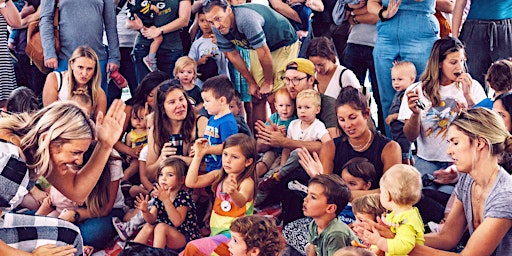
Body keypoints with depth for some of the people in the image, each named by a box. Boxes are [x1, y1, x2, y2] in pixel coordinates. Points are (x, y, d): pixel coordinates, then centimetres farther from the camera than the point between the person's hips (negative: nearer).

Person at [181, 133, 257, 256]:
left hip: (235, 236, -7)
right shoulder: (218, 176, 7)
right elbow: (191, 182, 0)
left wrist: (233, 192, -58)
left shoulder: (247, 182, -13)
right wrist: (198, 156, -4)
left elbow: (241, 202, -34)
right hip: (216, 234, 7)